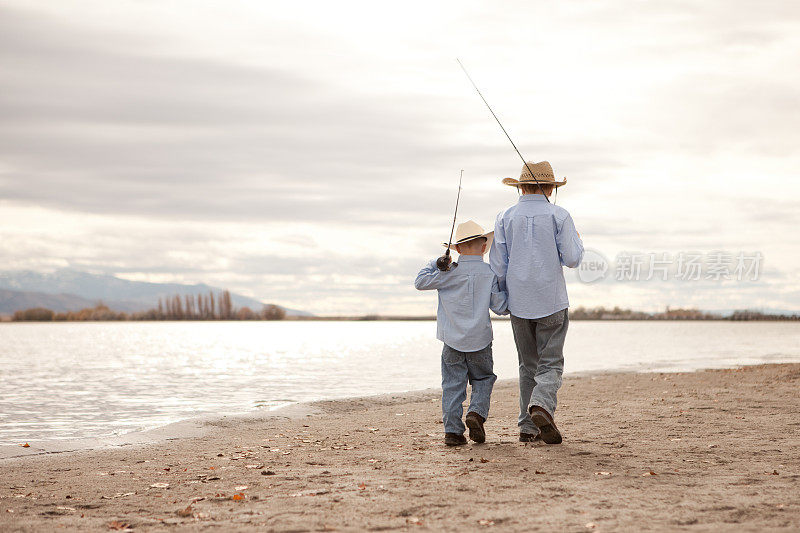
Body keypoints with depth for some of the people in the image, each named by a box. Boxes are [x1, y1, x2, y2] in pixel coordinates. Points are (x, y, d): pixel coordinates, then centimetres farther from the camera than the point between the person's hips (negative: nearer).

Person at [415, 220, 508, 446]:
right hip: (480, 341, -1)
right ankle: (477, 412, -6)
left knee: (453, 384, 6)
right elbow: (501, 307, -4)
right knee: (483, 379, 18)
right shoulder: (490, 274, -6)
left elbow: (420, 282, 5)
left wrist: (435, 263, 14)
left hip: (452, 341, 1)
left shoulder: (448, 272, -4)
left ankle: (452, 430, -1)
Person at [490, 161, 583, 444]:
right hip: (551, 301, -3)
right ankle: (542, 405, -26)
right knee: (550, 363, 1)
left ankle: (528, 427, 9)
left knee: (528, 365, 12)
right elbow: (572, 259, -6)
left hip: (519, 303, 3)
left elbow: (497, 266, 2)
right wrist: (577, 240, 15)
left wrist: (502, 298, 16)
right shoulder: (559, 216, -3)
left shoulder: (505, 217, 4)